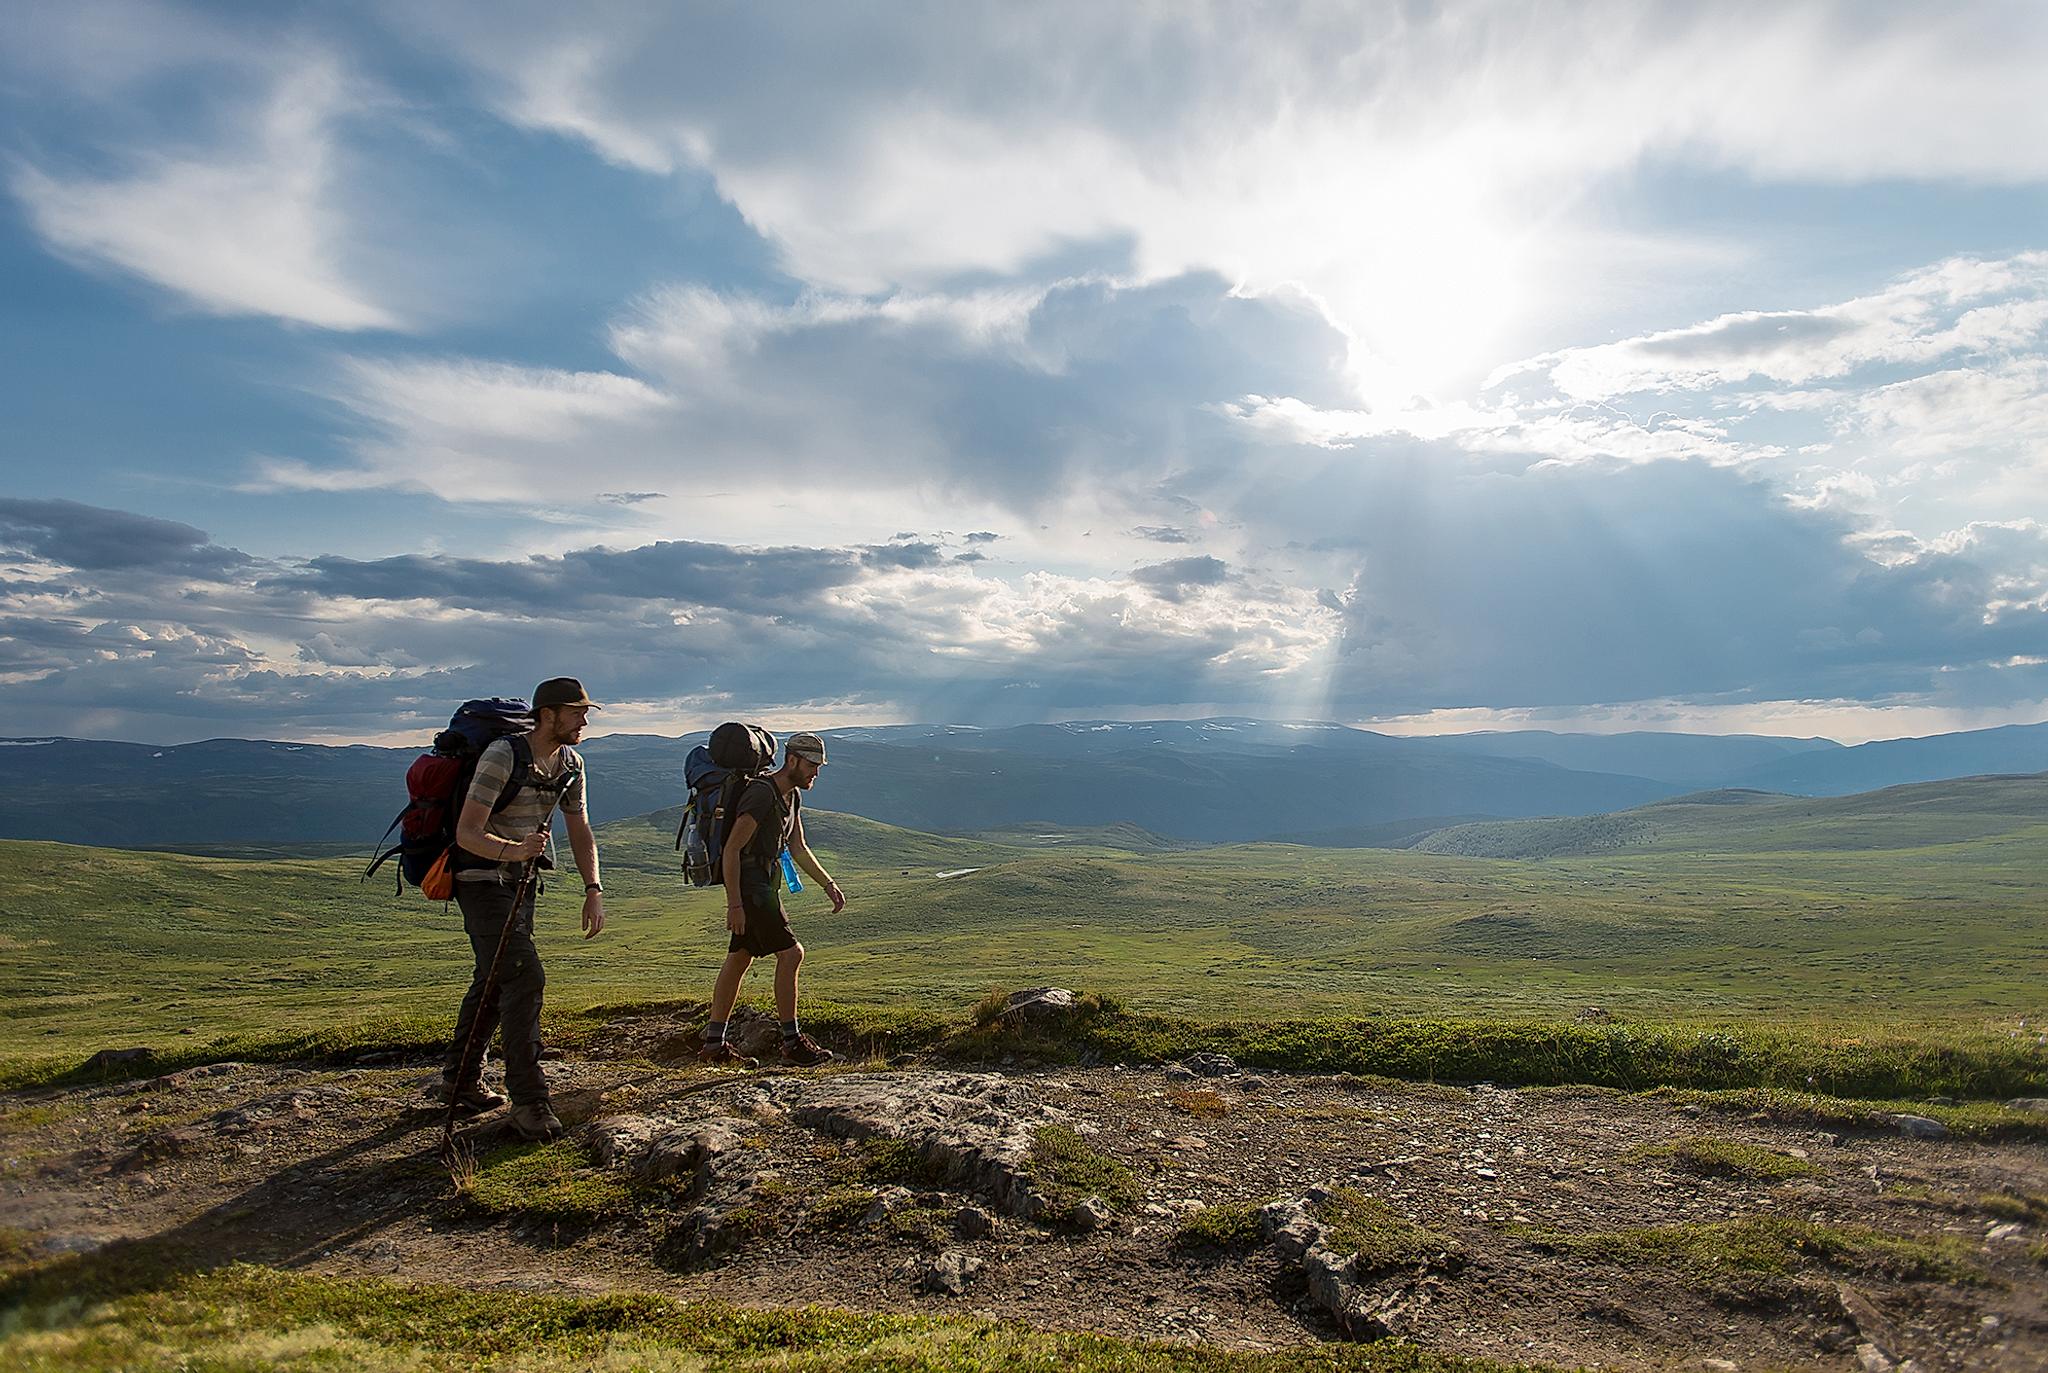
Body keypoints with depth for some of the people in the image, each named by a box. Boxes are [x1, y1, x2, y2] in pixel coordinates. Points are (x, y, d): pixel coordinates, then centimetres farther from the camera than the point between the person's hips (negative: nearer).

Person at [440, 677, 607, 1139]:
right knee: (525, 979, -17)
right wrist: (512, 850, -43)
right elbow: (467, 833, -25)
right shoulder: (503, 756, -22)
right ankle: (529, 1102, -12)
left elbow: (580, 831, 7)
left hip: (521, 884, 9)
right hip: (482, 882, -8)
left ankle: (460, 1082, 34)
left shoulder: (571, 763, 2)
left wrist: (593, 889, -4)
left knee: (494, 981, 18)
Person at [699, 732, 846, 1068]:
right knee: (790, 954, -10)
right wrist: (735, 904, -23)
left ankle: (714, 1044, 19)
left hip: (764, 885, 10)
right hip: (750, 888, -10)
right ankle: (792, 1043, -4)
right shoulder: (761, 793, -19)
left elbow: (798, 848, 19)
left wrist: (829, 884, 13)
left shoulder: (792, 795, 12)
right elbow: (732, 848, -21)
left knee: (739, 960, 12)